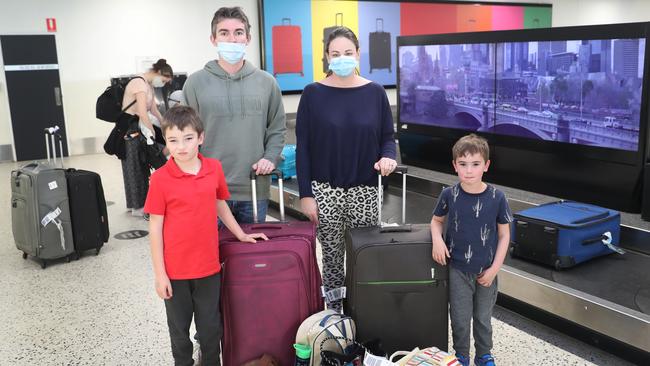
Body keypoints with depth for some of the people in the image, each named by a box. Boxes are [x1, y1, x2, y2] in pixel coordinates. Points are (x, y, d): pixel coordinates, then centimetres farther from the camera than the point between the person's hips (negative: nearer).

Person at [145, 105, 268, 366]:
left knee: (211, 327, 15)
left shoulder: (214, 169, -3)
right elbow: (155, 227, -8)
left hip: (208, 266, 2)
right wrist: (159, 273, -7)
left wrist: (241, 235, 20)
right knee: (179, 328, 15)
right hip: (175, 270, -2)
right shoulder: (160, 179, -12)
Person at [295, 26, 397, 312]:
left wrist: (387, 157, -13)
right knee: (332, 256, 5)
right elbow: (303, 147, 0)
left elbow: (388, 136, 10)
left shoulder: (375, 92, 4)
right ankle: (334, 313, 19)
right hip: (325, 191, -1)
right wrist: (306, 194, -5)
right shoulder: (313, 93, 0)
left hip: (364, 190, 1)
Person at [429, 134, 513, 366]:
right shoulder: (449, 195, -10)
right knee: (460, 320, 10)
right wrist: (437, 240, -13)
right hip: (457, 270, 0)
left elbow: (504, 235, -3)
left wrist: (494, 269, -7)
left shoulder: (497, 197, -12)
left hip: (486, 271, 0)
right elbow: (436, 220, 7)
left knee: (483, 318, 17)